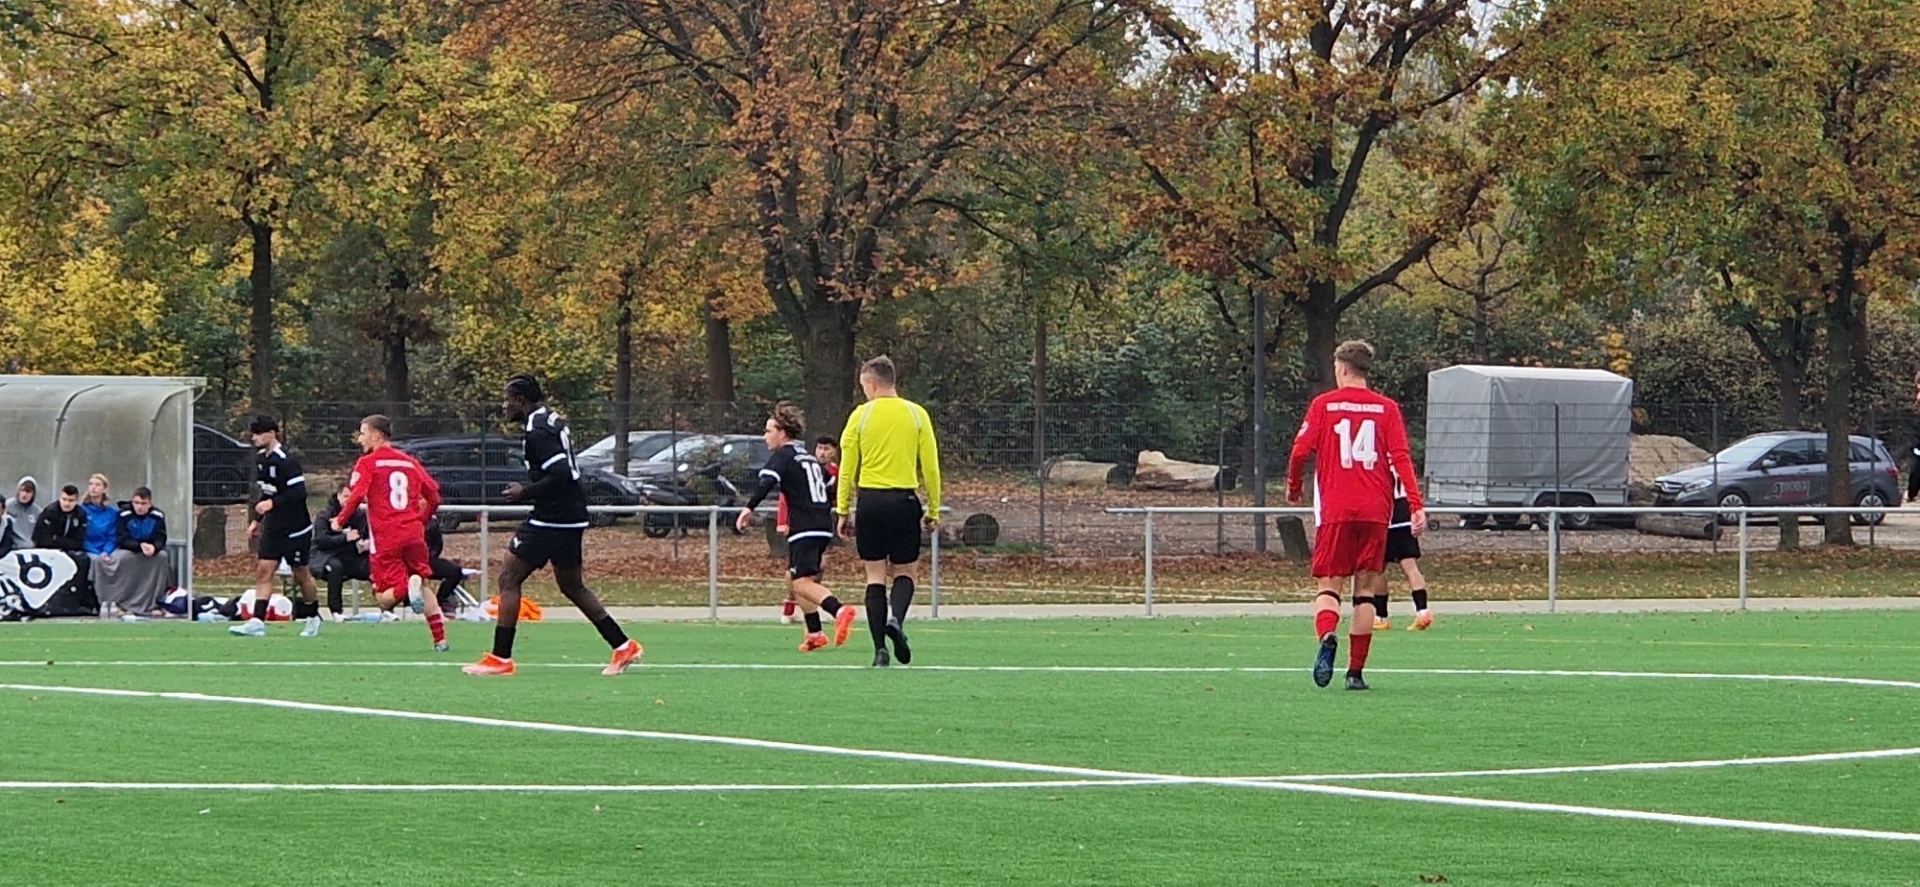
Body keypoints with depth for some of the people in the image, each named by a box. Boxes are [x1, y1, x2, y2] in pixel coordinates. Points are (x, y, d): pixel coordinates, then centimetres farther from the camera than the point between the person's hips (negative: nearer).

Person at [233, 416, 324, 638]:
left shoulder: (286, 461, -19)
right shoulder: (261, 459, 8)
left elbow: (299, 493, -25)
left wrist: (272, 503, -29)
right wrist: (257, 520, 18)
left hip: (296, 528, -8)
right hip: (273, 527, 8)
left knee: (301, 574, 6)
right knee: (263, 570, -4)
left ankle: (313, 617, 26)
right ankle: (257, 622, -10)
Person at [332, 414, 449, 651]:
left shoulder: (368, 463, -1)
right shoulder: (410, 462, 14)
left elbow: (356, 496, -13)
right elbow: (434, 496, 15)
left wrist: (340, 521, 0)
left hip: (385, 537, -5)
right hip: (414, 534, 5)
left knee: (386, 595, -1)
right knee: (424, 588, 18)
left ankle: (410, 586, -33)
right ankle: (440, 639, 9)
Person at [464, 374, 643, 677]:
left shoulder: (536, 432, -17)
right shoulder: (552, 422, 13)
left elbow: (561, 474, -26)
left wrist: (526, 492, -15)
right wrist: (530, 489, 14)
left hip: (550, 520, -10)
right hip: (572, 518, 10)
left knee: (509, 579, -4)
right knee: (572, 586, 19)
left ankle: (500, 658, -5)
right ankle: (623, 646, 18)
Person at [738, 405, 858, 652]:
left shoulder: (783, 455, -3)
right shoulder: (811, 458, 22)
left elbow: (767, 482, -21)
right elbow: (832, 490, 29)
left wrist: (749, 508, -27)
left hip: (804, 529, -9)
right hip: (823, 527, 9)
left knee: (802, 583, -16)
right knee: (793, 577, 19)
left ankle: (839, 611, -39)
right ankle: (814, 634, 15)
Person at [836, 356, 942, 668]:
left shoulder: (861, 415, 0)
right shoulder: (917, 415, 3)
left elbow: (847, 468, 1)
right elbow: (930, 467, 2)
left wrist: (844, 511, 8)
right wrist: (933, 510, 9)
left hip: (869, 500, 0)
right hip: (904, 500, 0)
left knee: (875, 576, 5)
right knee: (903, 572, 12)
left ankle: (880, 650, -1)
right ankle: (896, 618, -18)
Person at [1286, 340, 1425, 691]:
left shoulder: (1323, 405, 2)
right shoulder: (1386, 408, 6)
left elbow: (1301, 451, -2)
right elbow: (1401, 458, -3)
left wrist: (1294, 488, 16)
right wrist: (1416, 505, -6)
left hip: (1335, 510, -2)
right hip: (1375, 511, 2)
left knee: (1329, 585, 2)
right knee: (1365, 588, 9)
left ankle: (1327, 637, -30)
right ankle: (1356, 671, 6)